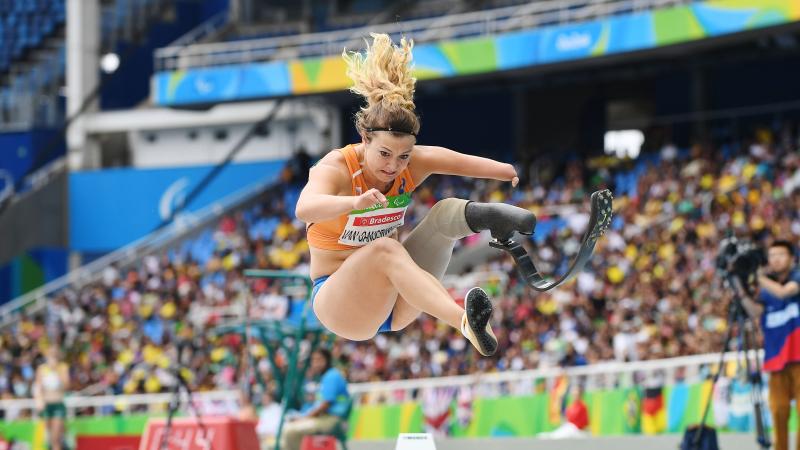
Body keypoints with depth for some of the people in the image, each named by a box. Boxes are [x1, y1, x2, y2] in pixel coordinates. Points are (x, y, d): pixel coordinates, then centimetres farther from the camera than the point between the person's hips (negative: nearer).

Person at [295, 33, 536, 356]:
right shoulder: (335, 168, -20)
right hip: (337, 301, -6)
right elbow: (304, 209, -42)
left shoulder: (412, 163, -6)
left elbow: (465, 163, -21)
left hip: (397, 304, 6)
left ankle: (484, 216, -50)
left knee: (445, 212, -14)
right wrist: (355, 202, -61)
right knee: (385, 248, -37)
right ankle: (465, 322, -56)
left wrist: (512, 172, -42)